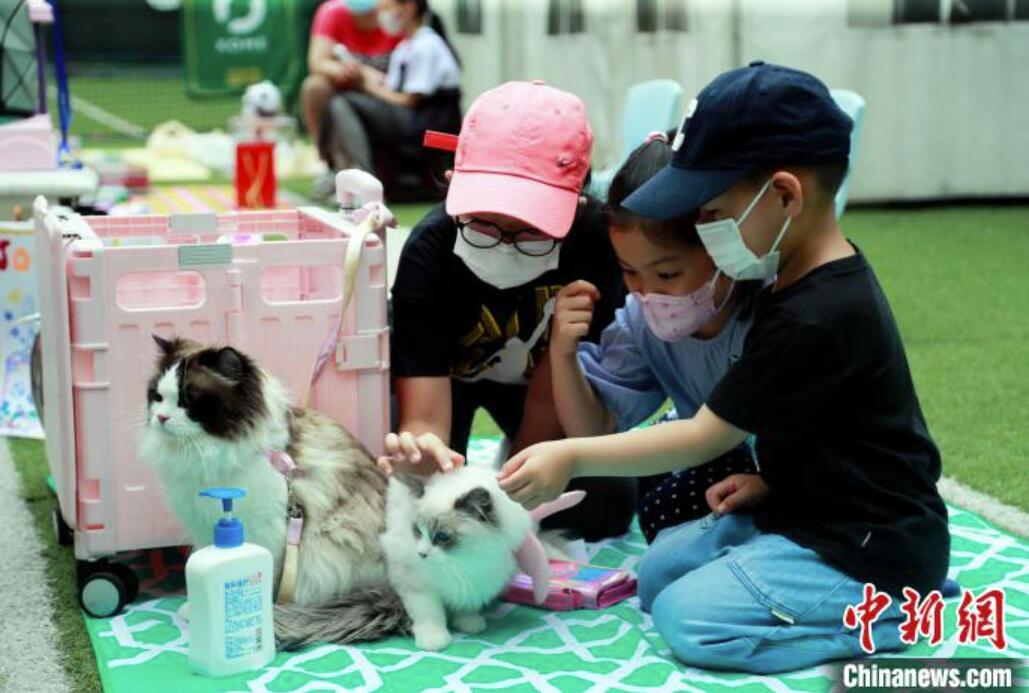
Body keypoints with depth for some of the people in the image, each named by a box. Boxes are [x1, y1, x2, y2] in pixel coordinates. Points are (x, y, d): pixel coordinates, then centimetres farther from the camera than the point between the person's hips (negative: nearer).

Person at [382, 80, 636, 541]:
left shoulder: (595, 238, -33)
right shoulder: (431, 250, -36)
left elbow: (549, 396, -26)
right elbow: (423, 419, -42)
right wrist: (419, 451, -65)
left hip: (531, 377, 1)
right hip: (444, 371, -1)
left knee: (608, 503, -18)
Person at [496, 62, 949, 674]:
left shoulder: (818, 317, -27)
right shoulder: (809, 277, 3)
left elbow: (706, 437, -20)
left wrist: (572, 457, -16)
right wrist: (769, 479, 0)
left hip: (874, 549, -10)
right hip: (813, 508, 10)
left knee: (689, 617, -19)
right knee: (659, 572, 10)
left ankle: (894, 611, -5)